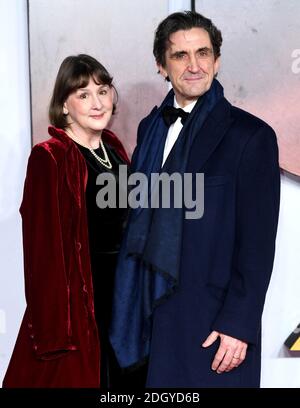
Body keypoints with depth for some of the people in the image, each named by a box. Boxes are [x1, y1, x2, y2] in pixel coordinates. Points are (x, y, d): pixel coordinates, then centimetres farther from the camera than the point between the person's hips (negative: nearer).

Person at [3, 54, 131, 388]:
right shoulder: (50, 158, -14)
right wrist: (57, 329, -18)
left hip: (122, 293, 7)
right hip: (78, 300, -7)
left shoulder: (114, 147, 7)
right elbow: (45, 250, -17)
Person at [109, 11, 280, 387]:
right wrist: (134, 299, 8)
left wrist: (239, 324, -14)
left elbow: (258, 243, -11)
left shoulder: (251, 135, -9)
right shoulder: (151, 127, 9)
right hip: (153, 311, 5)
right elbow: (140, 216, 12)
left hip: (212, 320, -5)